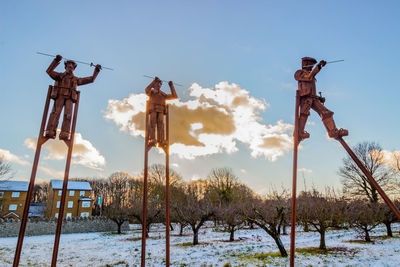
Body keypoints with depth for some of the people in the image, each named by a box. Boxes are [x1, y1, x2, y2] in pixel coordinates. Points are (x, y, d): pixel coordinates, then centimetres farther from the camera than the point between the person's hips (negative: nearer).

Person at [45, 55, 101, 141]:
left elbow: (91, 79, 25)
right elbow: (49, 71, 6)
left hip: (69, 99, 1)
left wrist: (96, 70, 15)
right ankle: (50, 132, -30)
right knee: (55, 112, -20)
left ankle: (64, 134, -30)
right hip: (59, 96, -1)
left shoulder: (76, 79, 27)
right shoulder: (59, 75, 23)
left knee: (68, 115, -19)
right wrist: (56, 61, -4)